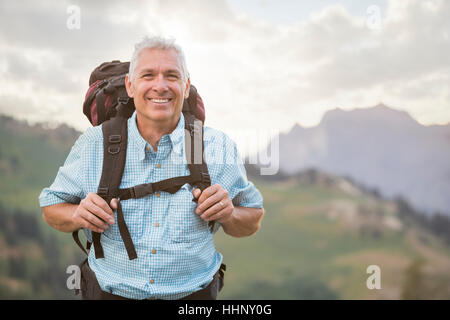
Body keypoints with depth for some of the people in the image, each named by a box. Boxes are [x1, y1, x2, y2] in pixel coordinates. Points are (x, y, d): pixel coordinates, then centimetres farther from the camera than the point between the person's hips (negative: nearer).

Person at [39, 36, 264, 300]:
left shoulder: (219, 147, -7)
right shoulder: (94, 144, -7)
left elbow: (253, 220, 2)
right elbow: (52, 208, 3)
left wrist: (229, 215, -20)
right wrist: (78, 216, -18)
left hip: (194, 295, 0)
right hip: (109, 293, 0)